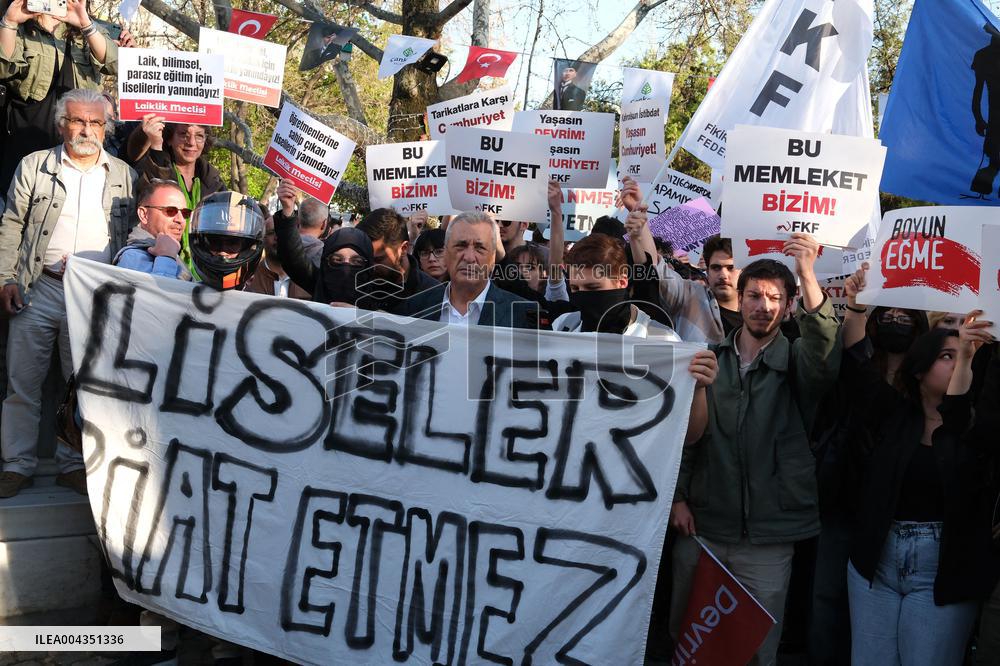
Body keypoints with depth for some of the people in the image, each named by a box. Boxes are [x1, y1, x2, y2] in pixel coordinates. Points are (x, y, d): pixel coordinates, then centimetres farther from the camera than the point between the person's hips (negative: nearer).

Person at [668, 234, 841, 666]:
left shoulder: (794, 363, 0)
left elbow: (825, 359, -24)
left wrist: (808, 274, -32)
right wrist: (678, 496, 0)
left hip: (767, 537, -2)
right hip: (701, 525, 2)